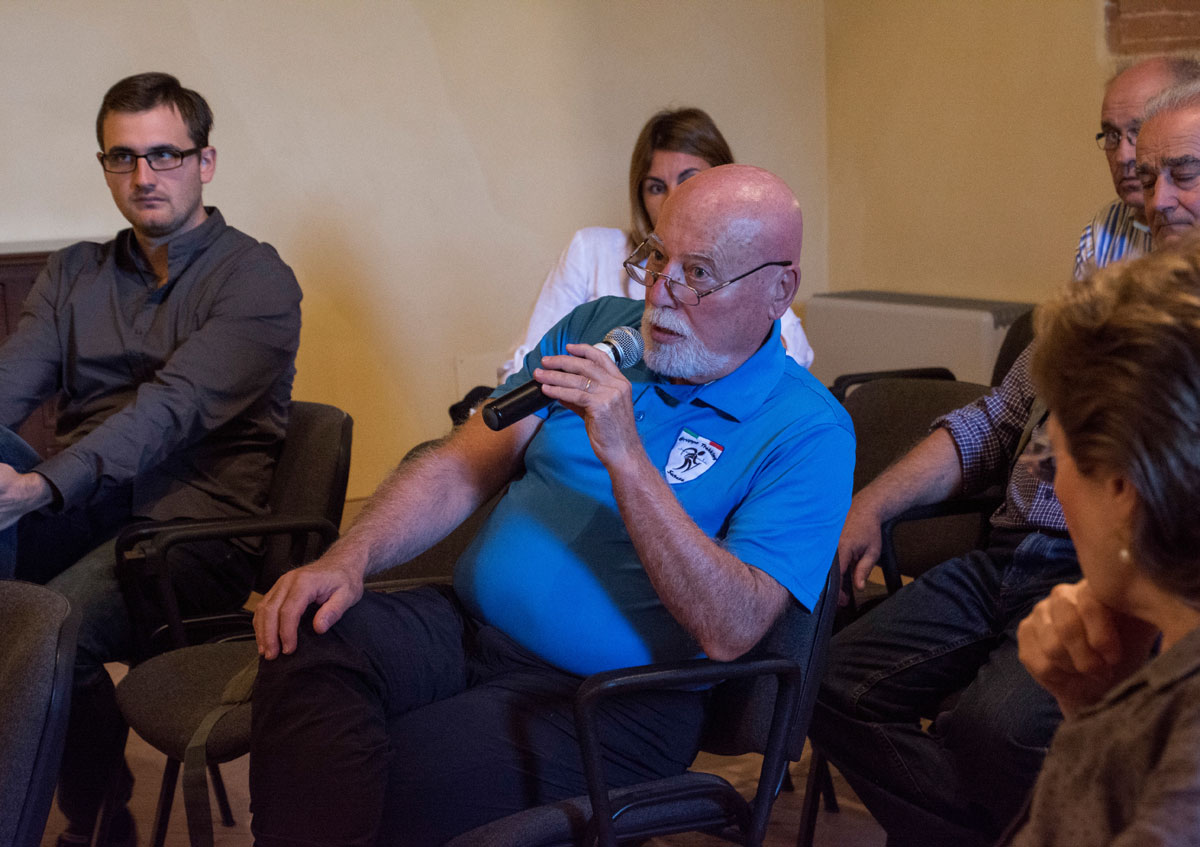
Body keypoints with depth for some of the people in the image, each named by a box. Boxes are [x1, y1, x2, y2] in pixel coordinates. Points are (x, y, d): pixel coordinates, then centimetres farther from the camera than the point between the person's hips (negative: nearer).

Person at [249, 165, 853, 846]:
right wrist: (348, 559, -10)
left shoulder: (809, 429, -6)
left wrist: (625, 457, -24)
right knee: (308, 642, -26)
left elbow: (729, 632, -19)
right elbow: (463, 466, 7)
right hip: (470, 626, 5)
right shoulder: (597, 328, 11)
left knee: (392, 787, -30)